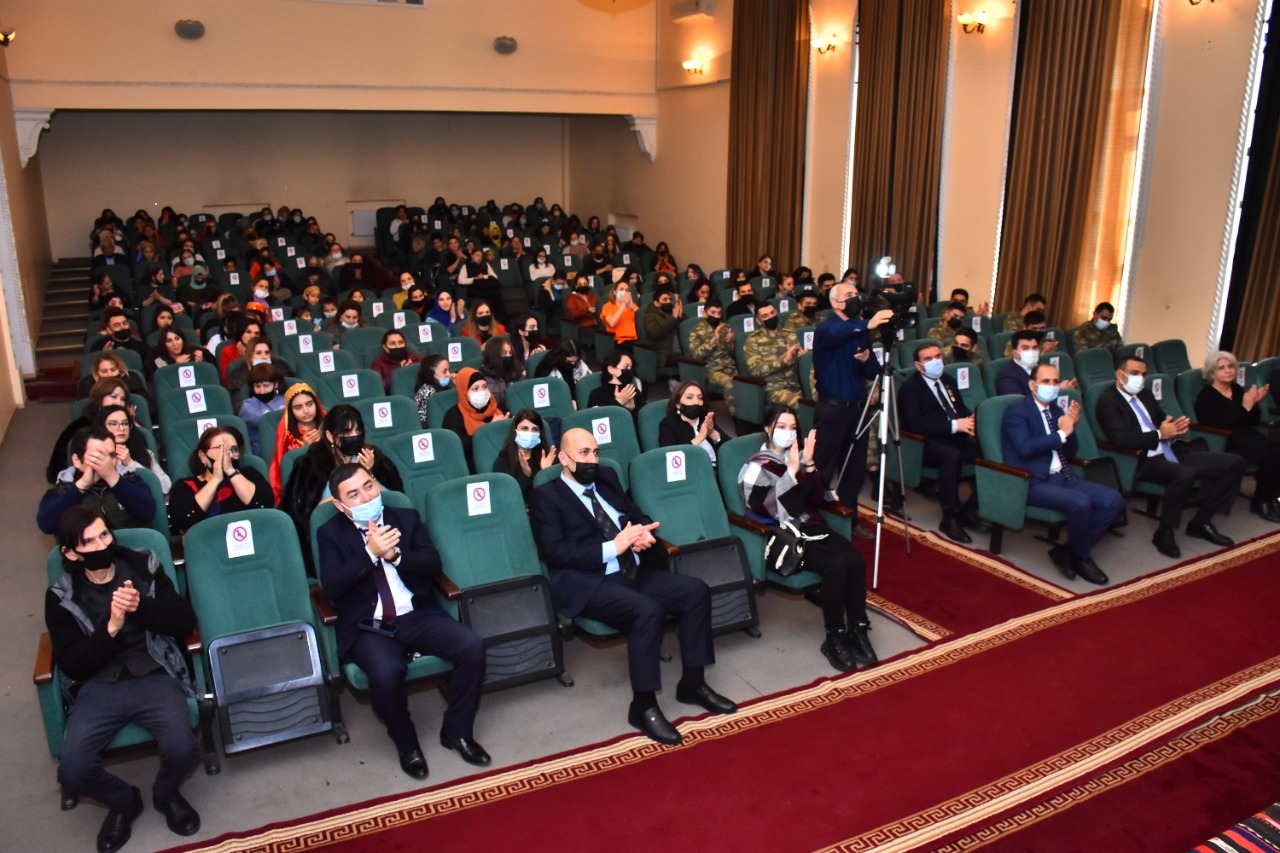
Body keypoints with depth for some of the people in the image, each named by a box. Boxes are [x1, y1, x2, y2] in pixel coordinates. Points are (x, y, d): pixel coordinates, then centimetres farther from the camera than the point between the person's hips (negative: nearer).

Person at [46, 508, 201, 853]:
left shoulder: (144, 567, 4)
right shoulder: (61, 597, 2)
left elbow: (186, 620, -1)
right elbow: (72, 665, -4)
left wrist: (141, 607, -18)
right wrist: (111, 628, -20)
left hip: (154, 677, -1)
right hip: (99, 687, 1)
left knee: (182, 750, -25)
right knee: (72, 771, -21)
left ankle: (165, 793, 13)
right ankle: (123, 801, 14)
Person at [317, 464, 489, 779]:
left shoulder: (406, 518, 11)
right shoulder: (330, 533, 5)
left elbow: (433, 566, 1)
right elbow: (332, 588, -9)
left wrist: (395, 554, -16)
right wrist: (371, 552, -20)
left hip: (417, 616, 3)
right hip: (368, 628, -2)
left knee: (473, 645, -22)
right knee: (386, 673, -34)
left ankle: (457, 731, 1)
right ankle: (406, 743, -2)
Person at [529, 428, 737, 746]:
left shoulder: (607, 479, 17)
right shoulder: (546, 496, -3)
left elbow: (637, 515, 22)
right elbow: (556, 552, -15)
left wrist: (644, 533, -4)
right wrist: (611, 547, -21)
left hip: (635, 572, 7)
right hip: (589, 583, -7)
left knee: (696, 591, -9)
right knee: (648, 610, -32)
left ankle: (693, 683, 4)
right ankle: (643, 706, -16)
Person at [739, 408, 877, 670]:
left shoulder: (798, 456, 14)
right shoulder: (757, 467, -1)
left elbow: (818, 499, 6)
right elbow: (772, 510, -15)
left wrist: (809, 465, -7)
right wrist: (792, 471, -20)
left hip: (814, 527, 5)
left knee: (855, 560, -24)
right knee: (835, 565, -29)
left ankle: (858, 631, -13)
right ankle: (834, 639, -16)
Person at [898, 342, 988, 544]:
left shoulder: (948, 381, 18)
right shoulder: (910, 388, -4)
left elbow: (962, 409, 21)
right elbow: (914, 423, -18)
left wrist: (970, 420, -5)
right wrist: (953, 425, -23)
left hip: (957, 438, 7)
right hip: (929, 444, -7)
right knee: (951, 455, -38)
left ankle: (968, 510, -6)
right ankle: (950, 518, -26)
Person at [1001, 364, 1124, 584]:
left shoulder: (1057, 410, 17)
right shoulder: (1016, 411, -6)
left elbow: (1070, 454, 17)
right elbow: (1025, 448, -22)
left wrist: (1071, 428, -1)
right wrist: (1061, 433, -16)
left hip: (1064, 477, 8)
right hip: (1034, 482, -8)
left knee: (1114, 500, -10)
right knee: (1080, 503, -31)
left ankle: (1068, 550, -1)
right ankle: (1081, 557, -4)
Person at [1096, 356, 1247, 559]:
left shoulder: (1144, 393, 17)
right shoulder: (1108, 401, -8)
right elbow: (1122, 439, -20)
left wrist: (1176, 426, 0)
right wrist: (1159, 434, -19)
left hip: (1171, 452, 9)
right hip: (1144, 460, -9)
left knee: (1234, 463, -2)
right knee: (1185, 474, -38)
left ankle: (1201, 522, 9)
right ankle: (1164, 532, -16)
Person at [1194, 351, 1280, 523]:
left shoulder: (1238, 389, 16)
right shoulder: (1206, 396, -4)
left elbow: (1254, 422, 17)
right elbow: (1221, 425, -17)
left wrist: (1254, 403, -1)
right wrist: (1245, 406, -18)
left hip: (1248, 438, 7)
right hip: (1225, 443, -7)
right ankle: (1261, 502, -13)